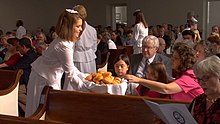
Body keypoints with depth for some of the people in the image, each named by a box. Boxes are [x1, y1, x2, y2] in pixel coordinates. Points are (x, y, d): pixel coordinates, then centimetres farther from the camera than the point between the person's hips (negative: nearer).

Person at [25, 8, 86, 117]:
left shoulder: (66, 42, 1)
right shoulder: (63, 46, -29)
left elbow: (69, 66, 9)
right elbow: (70, 74, -24)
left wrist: (83, 76, 3)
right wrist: (84, 87, -16)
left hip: (51, 77, 10)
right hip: (44, 79, -10)